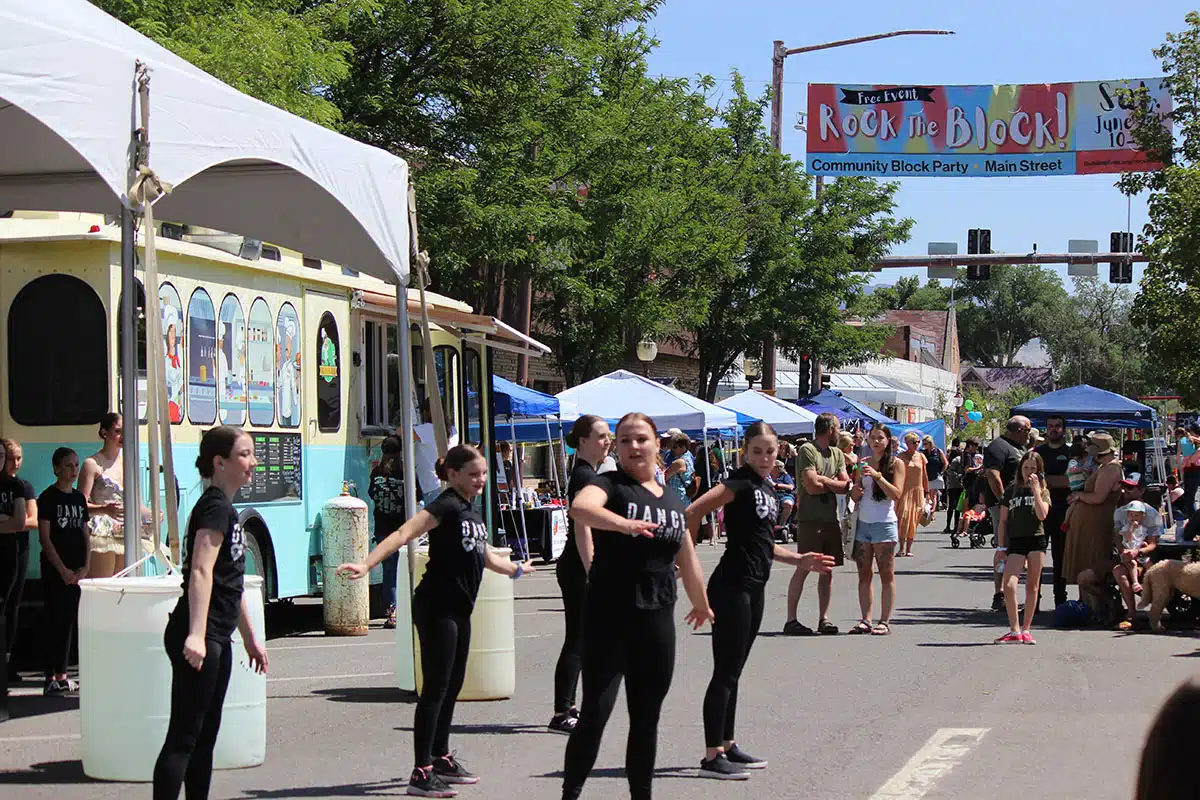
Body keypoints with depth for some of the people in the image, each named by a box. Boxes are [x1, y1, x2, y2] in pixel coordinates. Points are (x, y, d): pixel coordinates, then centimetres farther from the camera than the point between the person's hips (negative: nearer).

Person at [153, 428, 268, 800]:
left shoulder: (225, 509, 18)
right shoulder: (215, 507, -13)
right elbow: (201, 572, -24)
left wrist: (251, 637, 27)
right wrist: (196, 634, -34)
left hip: (215, 639, 10)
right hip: (198, 639, -10)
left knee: (206, 735, 13)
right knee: (183, 737, -11)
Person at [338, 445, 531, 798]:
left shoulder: (472, 511, 14)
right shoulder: (446, 506, -13)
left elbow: (485, 556, 31)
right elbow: (403, 534, -26)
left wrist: (515, 569, 49)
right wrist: (367, 564, -39)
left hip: (459, 609, 9)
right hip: (436, 607, -9)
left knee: (453, 685, 15)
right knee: (436, 687, -9)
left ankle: (441, 758, 27)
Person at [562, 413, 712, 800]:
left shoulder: (673, 500, 13)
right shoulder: (610, 485, -5)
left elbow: (687, 558, 27)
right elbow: (581, 507, -30)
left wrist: (701, 603, 38)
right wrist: (624, 524, -47)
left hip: (657, 619, 5)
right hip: (608, 618, -5)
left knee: (647, 717, 11)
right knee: (595, 713, -12)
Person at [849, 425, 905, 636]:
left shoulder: (896, 464, 1)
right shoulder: (863, 463, 14)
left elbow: (896, 494, -11)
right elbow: (854, 497, 16)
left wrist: (877, 475, -18)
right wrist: (857, 490, -6)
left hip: (884, 523, -5)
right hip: (863, 522, 5)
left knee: (886, 575, -2)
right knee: (864, 575, 2)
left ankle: (885, 621, -3)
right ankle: (865, 620, 4)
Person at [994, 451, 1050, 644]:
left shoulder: (1043, 491, 7)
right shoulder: (1011, 490, 10)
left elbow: (1042, 515, -11)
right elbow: (1003, 521, 12)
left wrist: (1036, 490, -13)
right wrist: (1001, 546, 6)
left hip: (1036, 540, 0)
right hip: (1016, 542, 0)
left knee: (1032, 586, 3)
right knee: (1009, 585, -15)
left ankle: (1026, 630, 11)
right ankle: (1014, 631, -11)